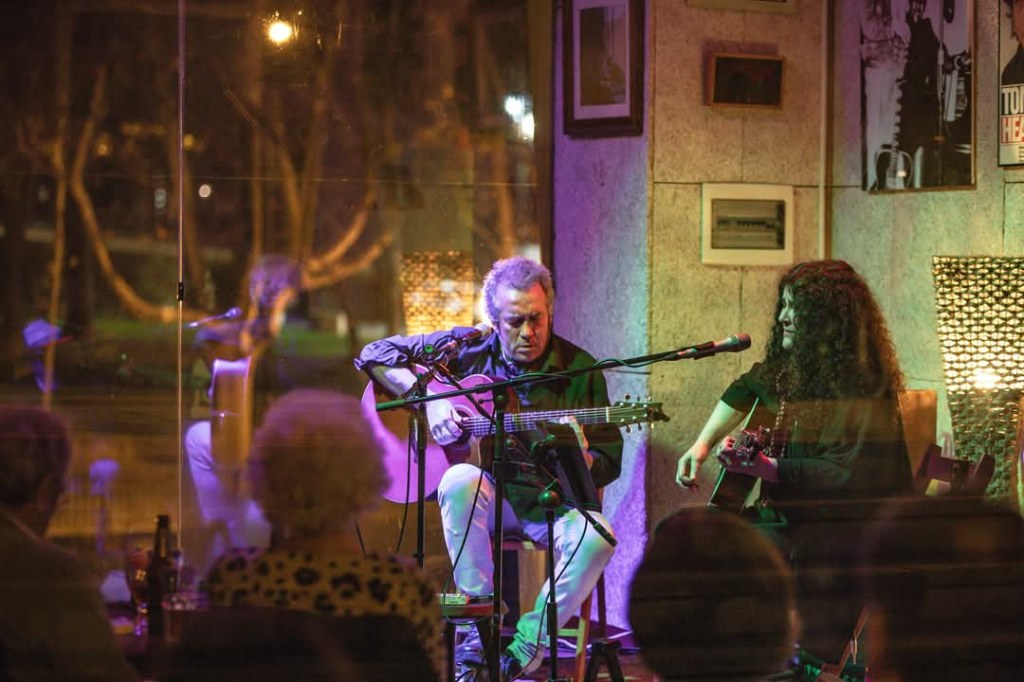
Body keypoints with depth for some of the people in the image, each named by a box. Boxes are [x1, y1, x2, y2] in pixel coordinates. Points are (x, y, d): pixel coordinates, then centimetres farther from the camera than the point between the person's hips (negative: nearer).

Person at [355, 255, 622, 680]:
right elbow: (375, 355, 5)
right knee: (461, 480, -35)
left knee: (597, 538, -32)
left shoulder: (579, 370, 2)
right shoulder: (468, 351, 3)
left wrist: (580, 455, -21)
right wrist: (429, 397, -11)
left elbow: (609, 464, 4)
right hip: (488, 495, 0)